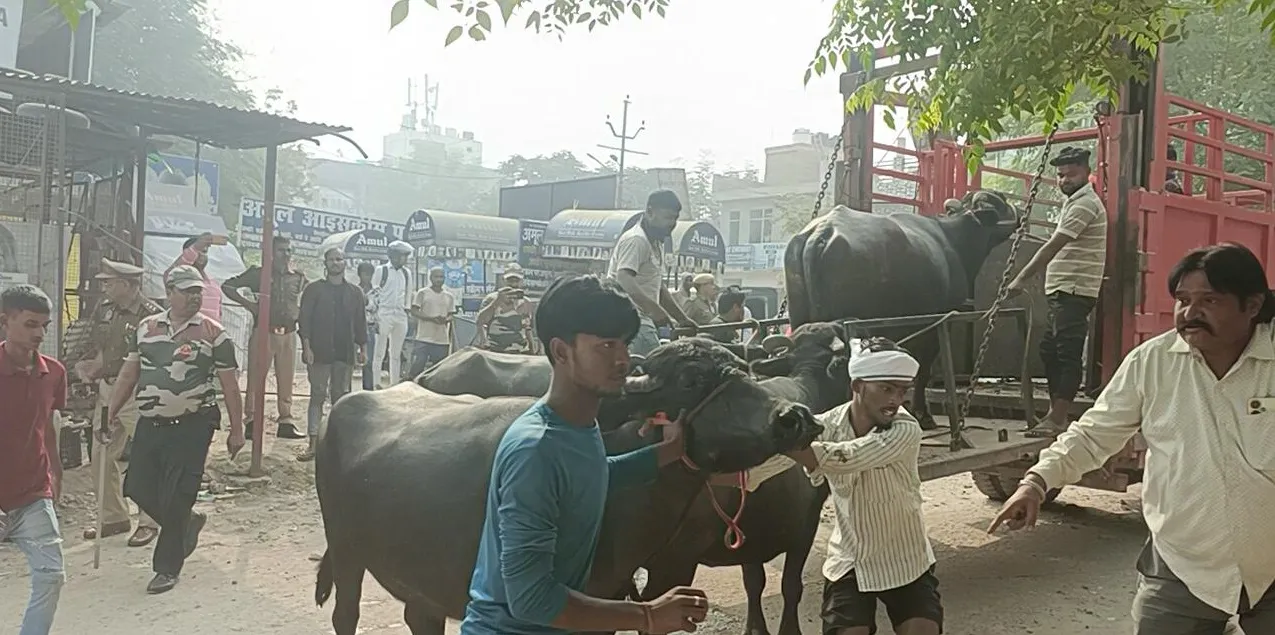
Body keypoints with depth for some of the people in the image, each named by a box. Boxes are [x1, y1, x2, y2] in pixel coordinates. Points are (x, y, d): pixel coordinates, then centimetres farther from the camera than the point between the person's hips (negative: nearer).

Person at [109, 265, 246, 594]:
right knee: (138, 488, 7)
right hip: (150, 424, 5)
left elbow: (229, 384, -3)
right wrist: (113, 411, 10)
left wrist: (237, 430, -3)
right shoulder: (146, 327, 8)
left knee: (175, 499, -3)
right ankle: (187, 523, 33)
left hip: (191, 427, -5)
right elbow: (129, 374, 15)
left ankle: (167, 568, 13)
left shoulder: (213, 333, -5)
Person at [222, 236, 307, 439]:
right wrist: (248, 304, -6)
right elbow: (227, 286, 2)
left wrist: (299, 313, 6)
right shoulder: (259, 273, 0)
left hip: (289, 333, 3)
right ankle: (251, 420, 7)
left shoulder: (299, 278, 9)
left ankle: (286, 422, 12)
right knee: (256, 378, 0)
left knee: (286, 380, 6)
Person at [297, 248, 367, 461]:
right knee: (317, 396, 0)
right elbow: (304, 319, -2)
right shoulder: (314, 289, 2)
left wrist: (363, 348, 7)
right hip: (319, 352, -3)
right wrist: (306, 347, -11)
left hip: (345, 352, 3)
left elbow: (360, 322, 12)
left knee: (341, 397, 8)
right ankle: (313, 444, 0)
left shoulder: (354, 292, 11)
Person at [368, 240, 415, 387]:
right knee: (379, 352, -2)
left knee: (396, 354, 8)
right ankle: (376, 383, 0)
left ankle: (394, 384, 13)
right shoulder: (381, 270, -1)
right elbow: (374, 295, -3)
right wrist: (375, 318, -9)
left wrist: (406, 311, 9)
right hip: (384, 315, -4)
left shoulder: (407, 273, 12)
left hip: (401, 316, 5)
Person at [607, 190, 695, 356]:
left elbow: (659, 288, 28)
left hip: (642, 319, 10)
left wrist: (683, 319, 23)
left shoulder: (656, 244, 22)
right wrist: (655, 308, -35)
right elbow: (624, 281, -26)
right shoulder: (636, 240, -11)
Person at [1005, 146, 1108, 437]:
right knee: (1049, 350, 12)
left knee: (1068, 354, -8)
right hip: (1063, 291, 10)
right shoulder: (1075, 202, 21)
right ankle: (1056, 412, 19)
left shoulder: (1085, 204, -12)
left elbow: (1053, 247, -19)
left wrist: (1022, 279, -20)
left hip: (1074, 291, -10)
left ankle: (1058, 419, -7)